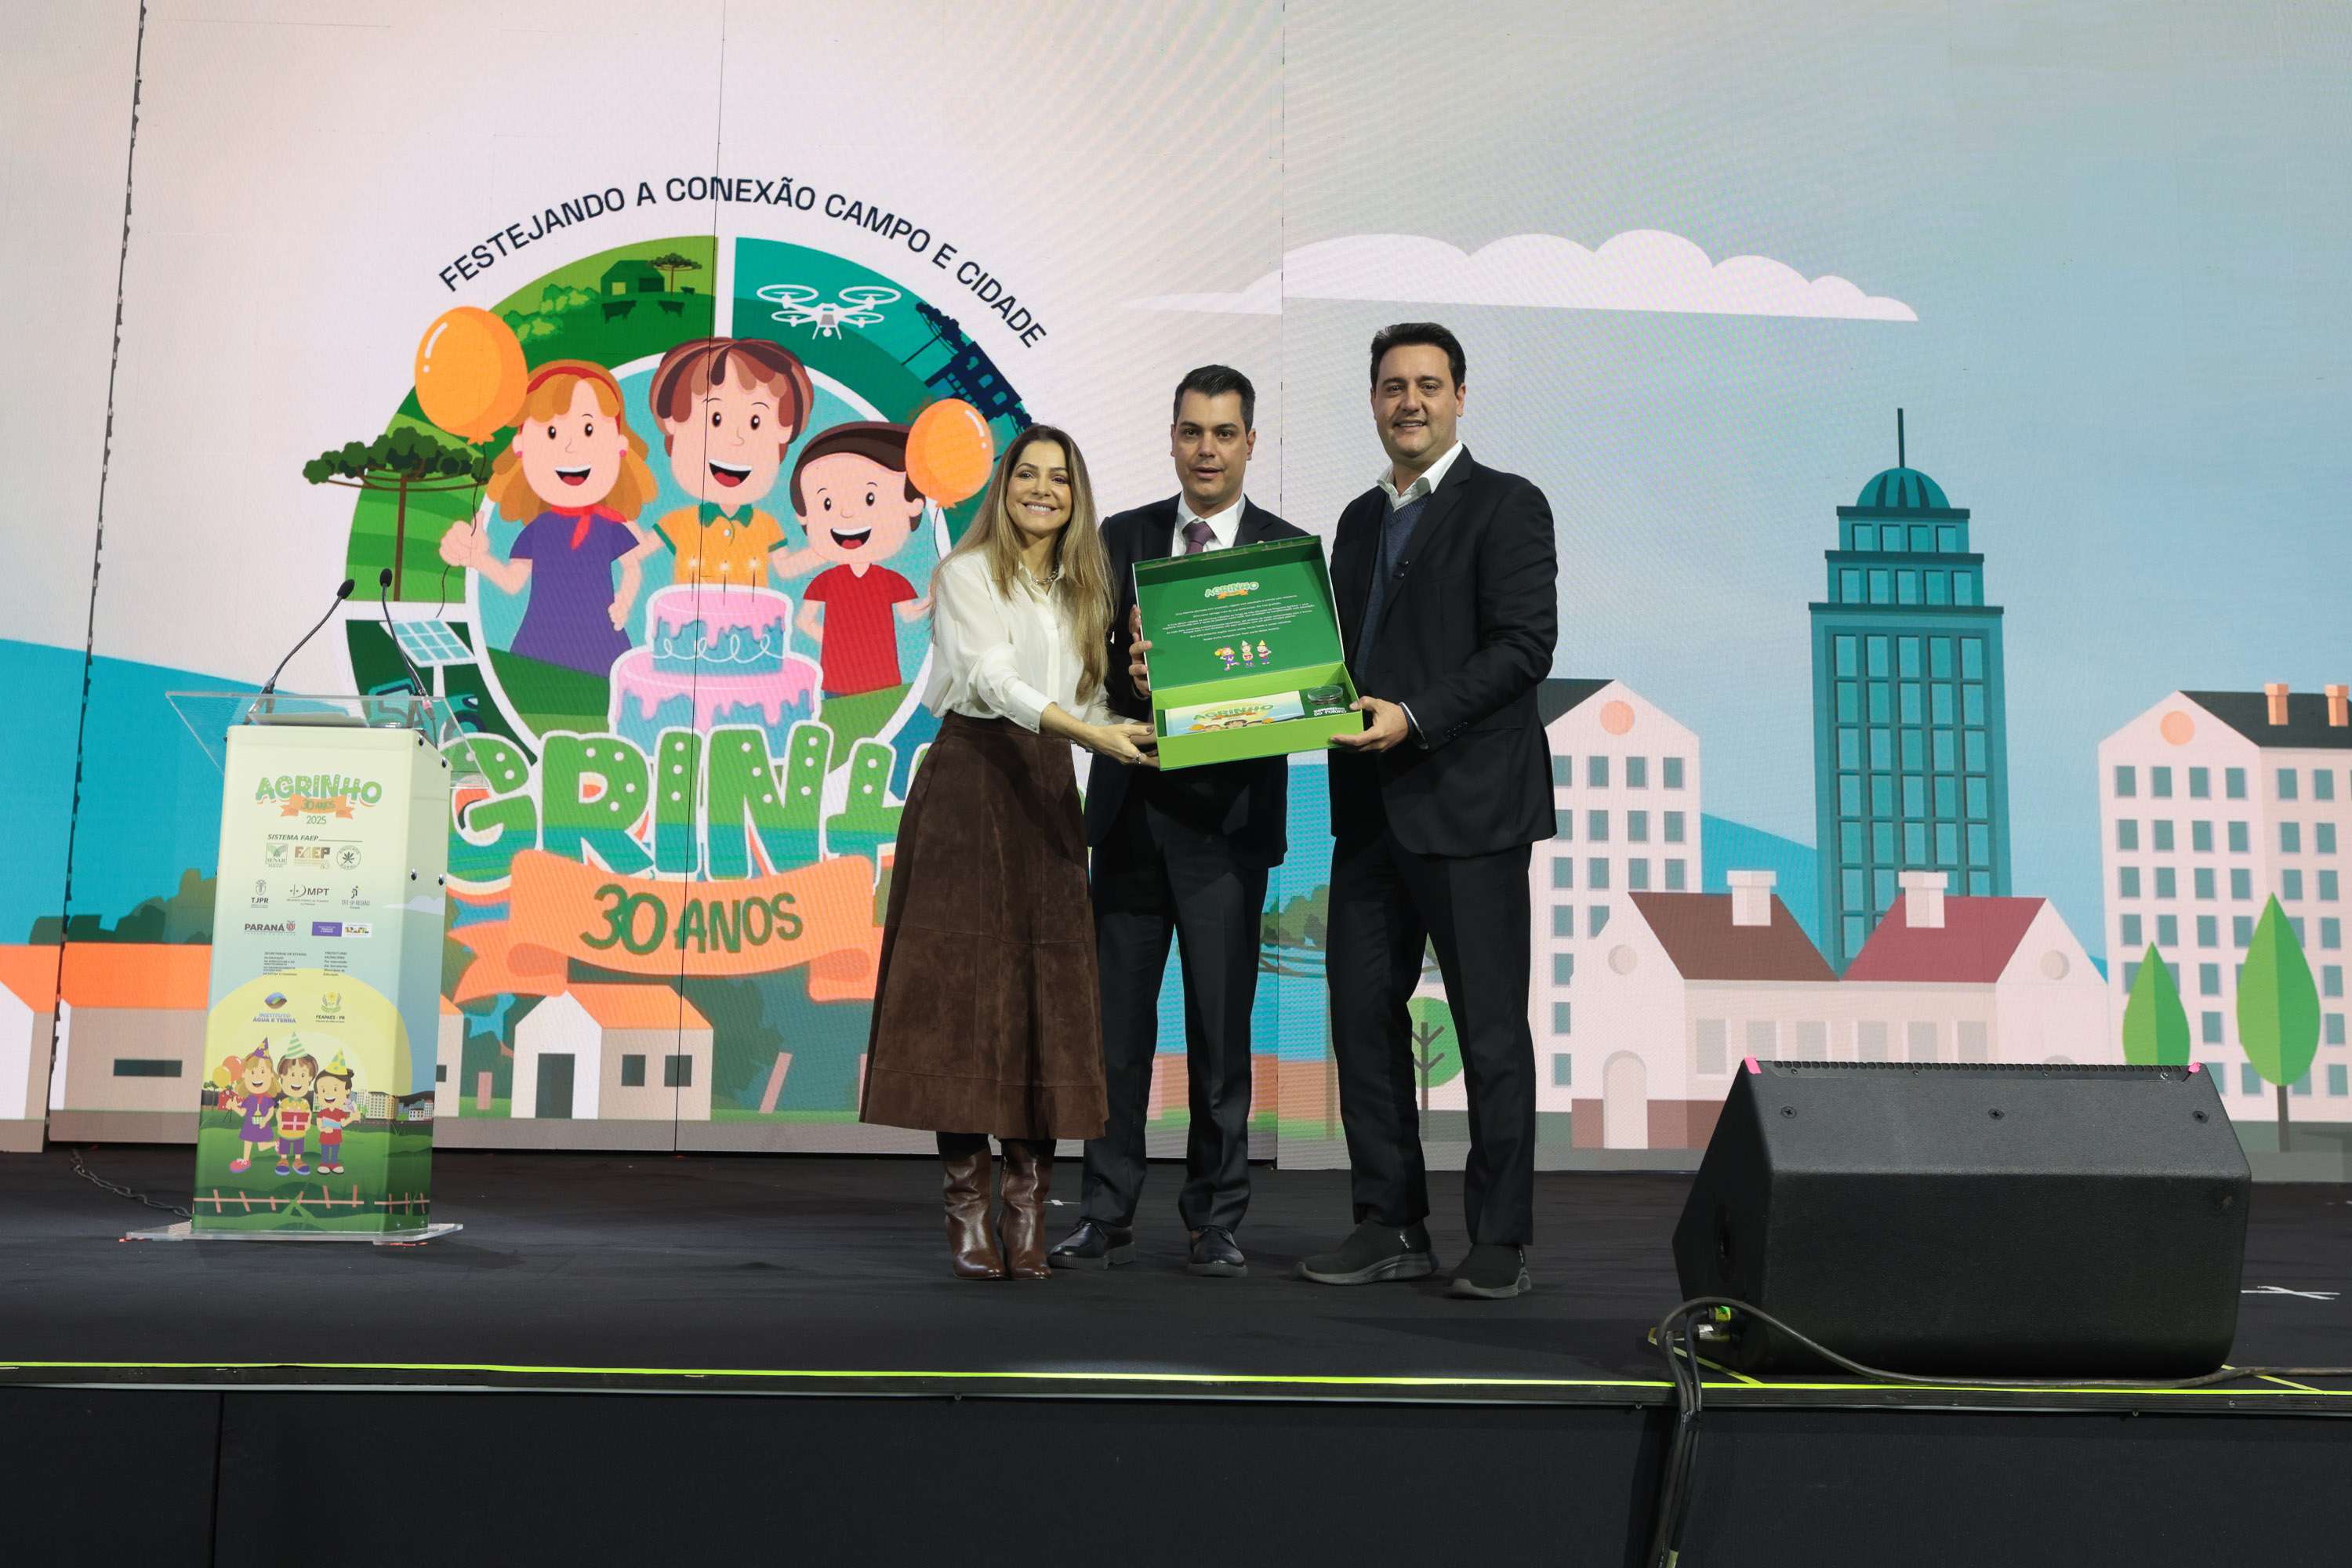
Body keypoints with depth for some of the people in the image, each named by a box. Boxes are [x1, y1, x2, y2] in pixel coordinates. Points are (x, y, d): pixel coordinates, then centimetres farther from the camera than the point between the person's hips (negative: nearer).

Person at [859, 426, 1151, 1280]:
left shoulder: (1083, 592, 19)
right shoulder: (968, 573, 1)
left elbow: (1086, 702, 17)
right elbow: (990, 677, -14)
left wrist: (1129, 720, -4)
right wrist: (1082, 728, -28)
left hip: (1048, 790, 5)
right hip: (970, 783, -5)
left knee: (1045, 991, -1)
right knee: (965, 987, -7)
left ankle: (1028, 1217, 2)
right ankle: (968, 1215, -3)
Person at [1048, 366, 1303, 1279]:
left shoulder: (1289, 552, 2)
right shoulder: (1121, 539, 8)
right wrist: (1130, 679, -19)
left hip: (1227, 817, -2)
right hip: (1130, 811, 2)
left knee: (1221, 1026, 4)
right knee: (1116, 1017, 6)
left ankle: (1216, 1222, 15)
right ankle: (1106, 1217, 15)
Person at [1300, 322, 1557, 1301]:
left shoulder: (1506, 506, -3)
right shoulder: (1360, 519, 18)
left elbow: (1525, 646, -13)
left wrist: (1413, 716, -21)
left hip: (1466, 805, -7)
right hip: (1370, 807, 7)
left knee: (1489, 1026, -1)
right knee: (1362, 1010, 8)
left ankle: (1499, 1240, 9)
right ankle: (1389, 1226, 18)